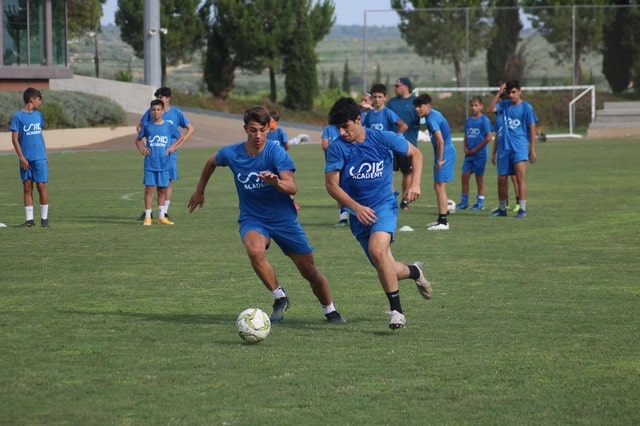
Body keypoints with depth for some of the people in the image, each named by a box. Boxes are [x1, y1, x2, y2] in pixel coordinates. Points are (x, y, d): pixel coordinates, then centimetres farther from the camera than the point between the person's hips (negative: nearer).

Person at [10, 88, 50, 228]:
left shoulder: (38, 115, 11)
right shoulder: (18, 116, -4)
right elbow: (15, 139, -6)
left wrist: (45, 155, 17)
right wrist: (21, 157, -11)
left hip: (40, 157, 3)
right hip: (26, 159, -3)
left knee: (41, 185, -1)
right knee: (27, 187, 2)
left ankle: (44, 218, 5)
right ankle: (29, 219, 5)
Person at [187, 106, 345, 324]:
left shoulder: (276, 153, -17)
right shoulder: (231, 153, -8)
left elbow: (292, 188, -29)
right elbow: (211, 163, 16)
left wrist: (276, 182, -49)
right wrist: (199, 191, 24)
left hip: (284, 218, -1)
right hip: (252, 219, 1)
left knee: (309, 271, 4)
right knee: (255, 250, -34)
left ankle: (330, 311, 31)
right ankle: (279, 298, -13)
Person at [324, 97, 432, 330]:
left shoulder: (383, 139, -8)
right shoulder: (337, 148, -9)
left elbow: (416, 153, 7)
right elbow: (331, 184, -9)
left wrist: (415, 184, -7)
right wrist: (357, 207, -22)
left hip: (384, 205, -3)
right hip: (358, 214, 3)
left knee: (377, 250, -30)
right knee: (385, 270, 5)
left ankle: (396, 310, -22)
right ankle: (414, 271, 41)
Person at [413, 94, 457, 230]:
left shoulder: (432, 119, -19)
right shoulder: (433, 114, 13)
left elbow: (440, 140, -26)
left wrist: (439, 160, -20)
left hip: (445, 153, -10)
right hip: (447, 151, 10)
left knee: (440, 186, -9)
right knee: (438, 186, 16)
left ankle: (443, 222, -8)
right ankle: (441, 218, 23)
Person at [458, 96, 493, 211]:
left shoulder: (484, 120, -8)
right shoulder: (469, 120, 10)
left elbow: (489, 137, -12)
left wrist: (476, 149, -12)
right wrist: (465, 148, -1)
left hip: (480, 154, -6)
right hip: (469, 154, 6)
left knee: (479, 177, 1)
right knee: (465, 175, 2)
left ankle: (480, 202, 10)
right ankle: (464, 201, 9)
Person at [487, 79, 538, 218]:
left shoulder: (526, 107, 0)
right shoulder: (503, 105, 9)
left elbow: (532, 129, 0)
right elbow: (490, 109, -9)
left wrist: (532, 150, -4)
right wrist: (499, 93, -9)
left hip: (519, 147, -4)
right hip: (504, 147, 4)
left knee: (520, 176, -16)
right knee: (501, 179, 8)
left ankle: (522, 209, -14)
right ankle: (502, 208, 23)